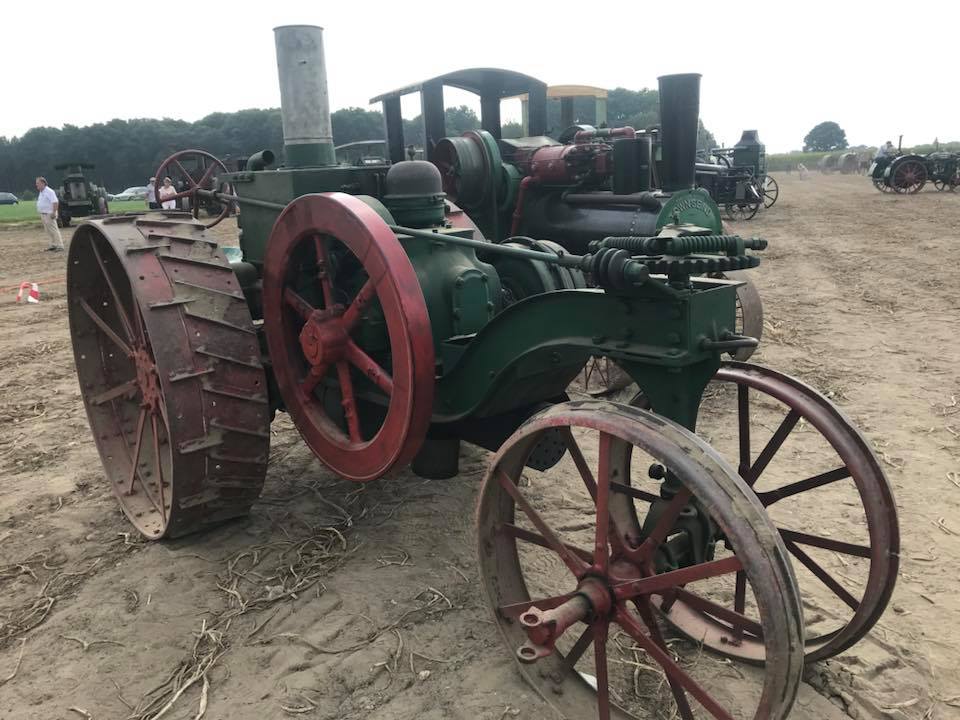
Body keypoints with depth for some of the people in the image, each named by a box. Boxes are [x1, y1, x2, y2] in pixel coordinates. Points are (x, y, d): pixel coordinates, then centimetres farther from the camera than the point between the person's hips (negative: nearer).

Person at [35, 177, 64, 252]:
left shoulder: (49, 191, -13)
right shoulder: (41, 192, 17)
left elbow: (55, 202, -21)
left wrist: (54, 212, -26)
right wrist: (41, 215, 19)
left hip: (49, 214, -10)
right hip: (43, 214, 10)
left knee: (54, 230, -12)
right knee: (49, 231, 11)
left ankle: (60, 246, -13)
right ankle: (53, 245, 16)